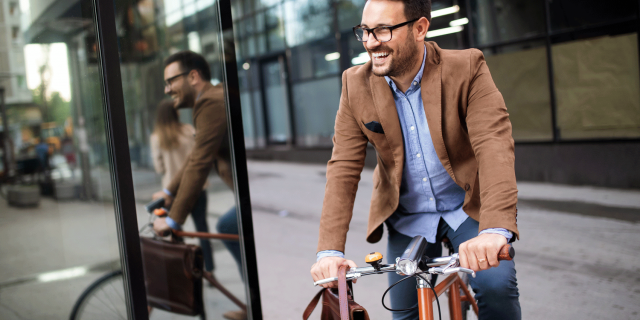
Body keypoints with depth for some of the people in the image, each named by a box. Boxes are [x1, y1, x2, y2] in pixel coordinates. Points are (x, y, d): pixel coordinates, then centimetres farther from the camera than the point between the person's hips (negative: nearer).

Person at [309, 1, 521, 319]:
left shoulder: (467, 69, -17)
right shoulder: (356, 84, -9)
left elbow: (494, 145, -29)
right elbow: (343, 168, -12)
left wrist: (495, 228, -46)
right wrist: (330, 250, -23)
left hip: (468, 207, -2)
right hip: (407, 219, 3)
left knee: (496, 285, -24)